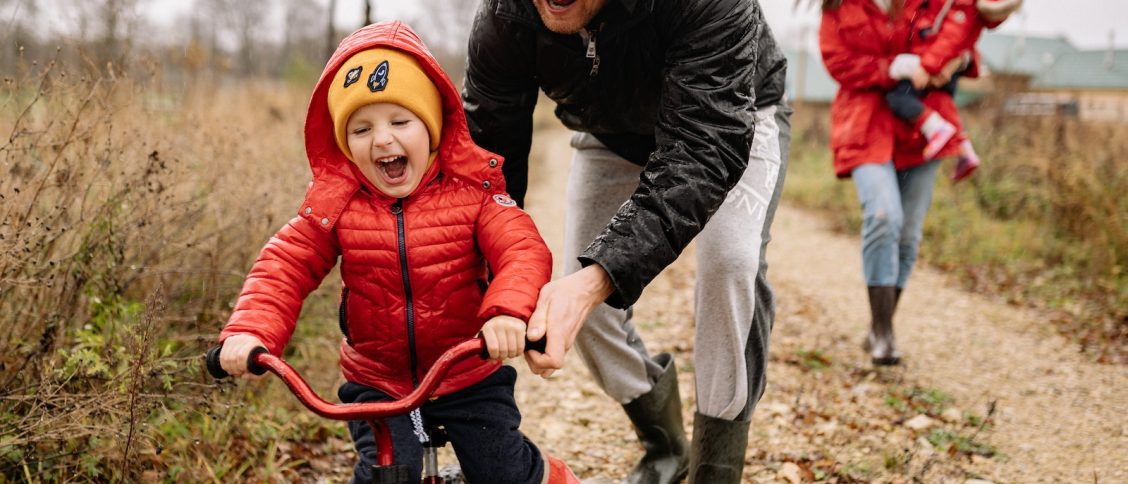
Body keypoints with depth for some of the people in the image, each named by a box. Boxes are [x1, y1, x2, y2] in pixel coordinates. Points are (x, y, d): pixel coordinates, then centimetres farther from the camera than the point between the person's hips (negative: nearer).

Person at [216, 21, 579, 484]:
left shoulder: (471, 189, -13)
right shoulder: (334, 201, -8)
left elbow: (522, 251, -25)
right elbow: (284, 267, -10)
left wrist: (508, 311, -46)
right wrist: (250, 331, -29)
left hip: (469, 376, -1)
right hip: (377, 384, 1)